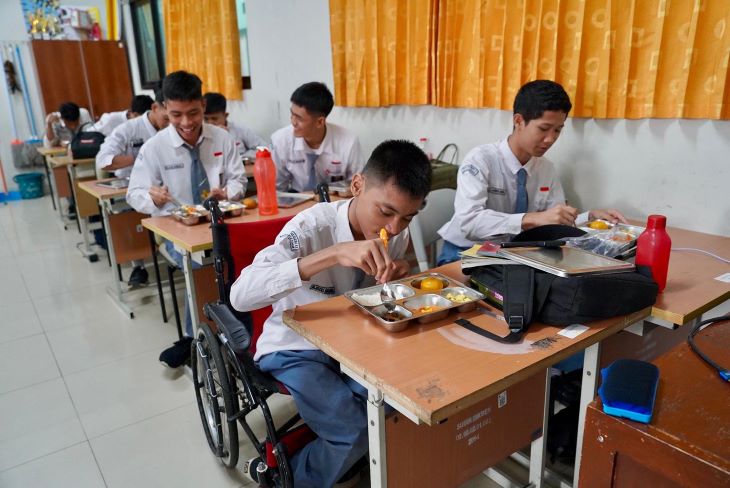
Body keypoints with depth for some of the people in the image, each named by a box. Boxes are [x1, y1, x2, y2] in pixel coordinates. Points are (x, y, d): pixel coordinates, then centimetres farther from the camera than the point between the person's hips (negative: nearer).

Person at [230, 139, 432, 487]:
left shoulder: (397, 233, -10)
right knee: (357, 430, -21)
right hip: (297, 349, -6)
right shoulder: (312, 227, -27)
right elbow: (240, 295, -41)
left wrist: (398, 277, -16)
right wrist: (334, 253, -48)